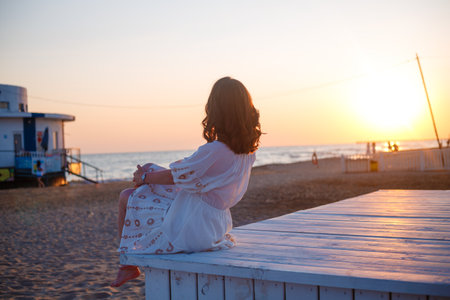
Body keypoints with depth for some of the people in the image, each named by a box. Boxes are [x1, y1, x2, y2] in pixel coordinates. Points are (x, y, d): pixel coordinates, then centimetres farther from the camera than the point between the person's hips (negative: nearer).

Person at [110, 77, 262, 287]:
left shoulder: (215, 150, -30)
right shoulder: (248, 149, -3)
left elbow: (175, 176, -16)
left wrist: (144, 177, 1)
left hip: (192, 226, -9)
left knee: (126, 198, 6)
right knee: (149, 167, 18)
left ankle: (129, 265, 24)